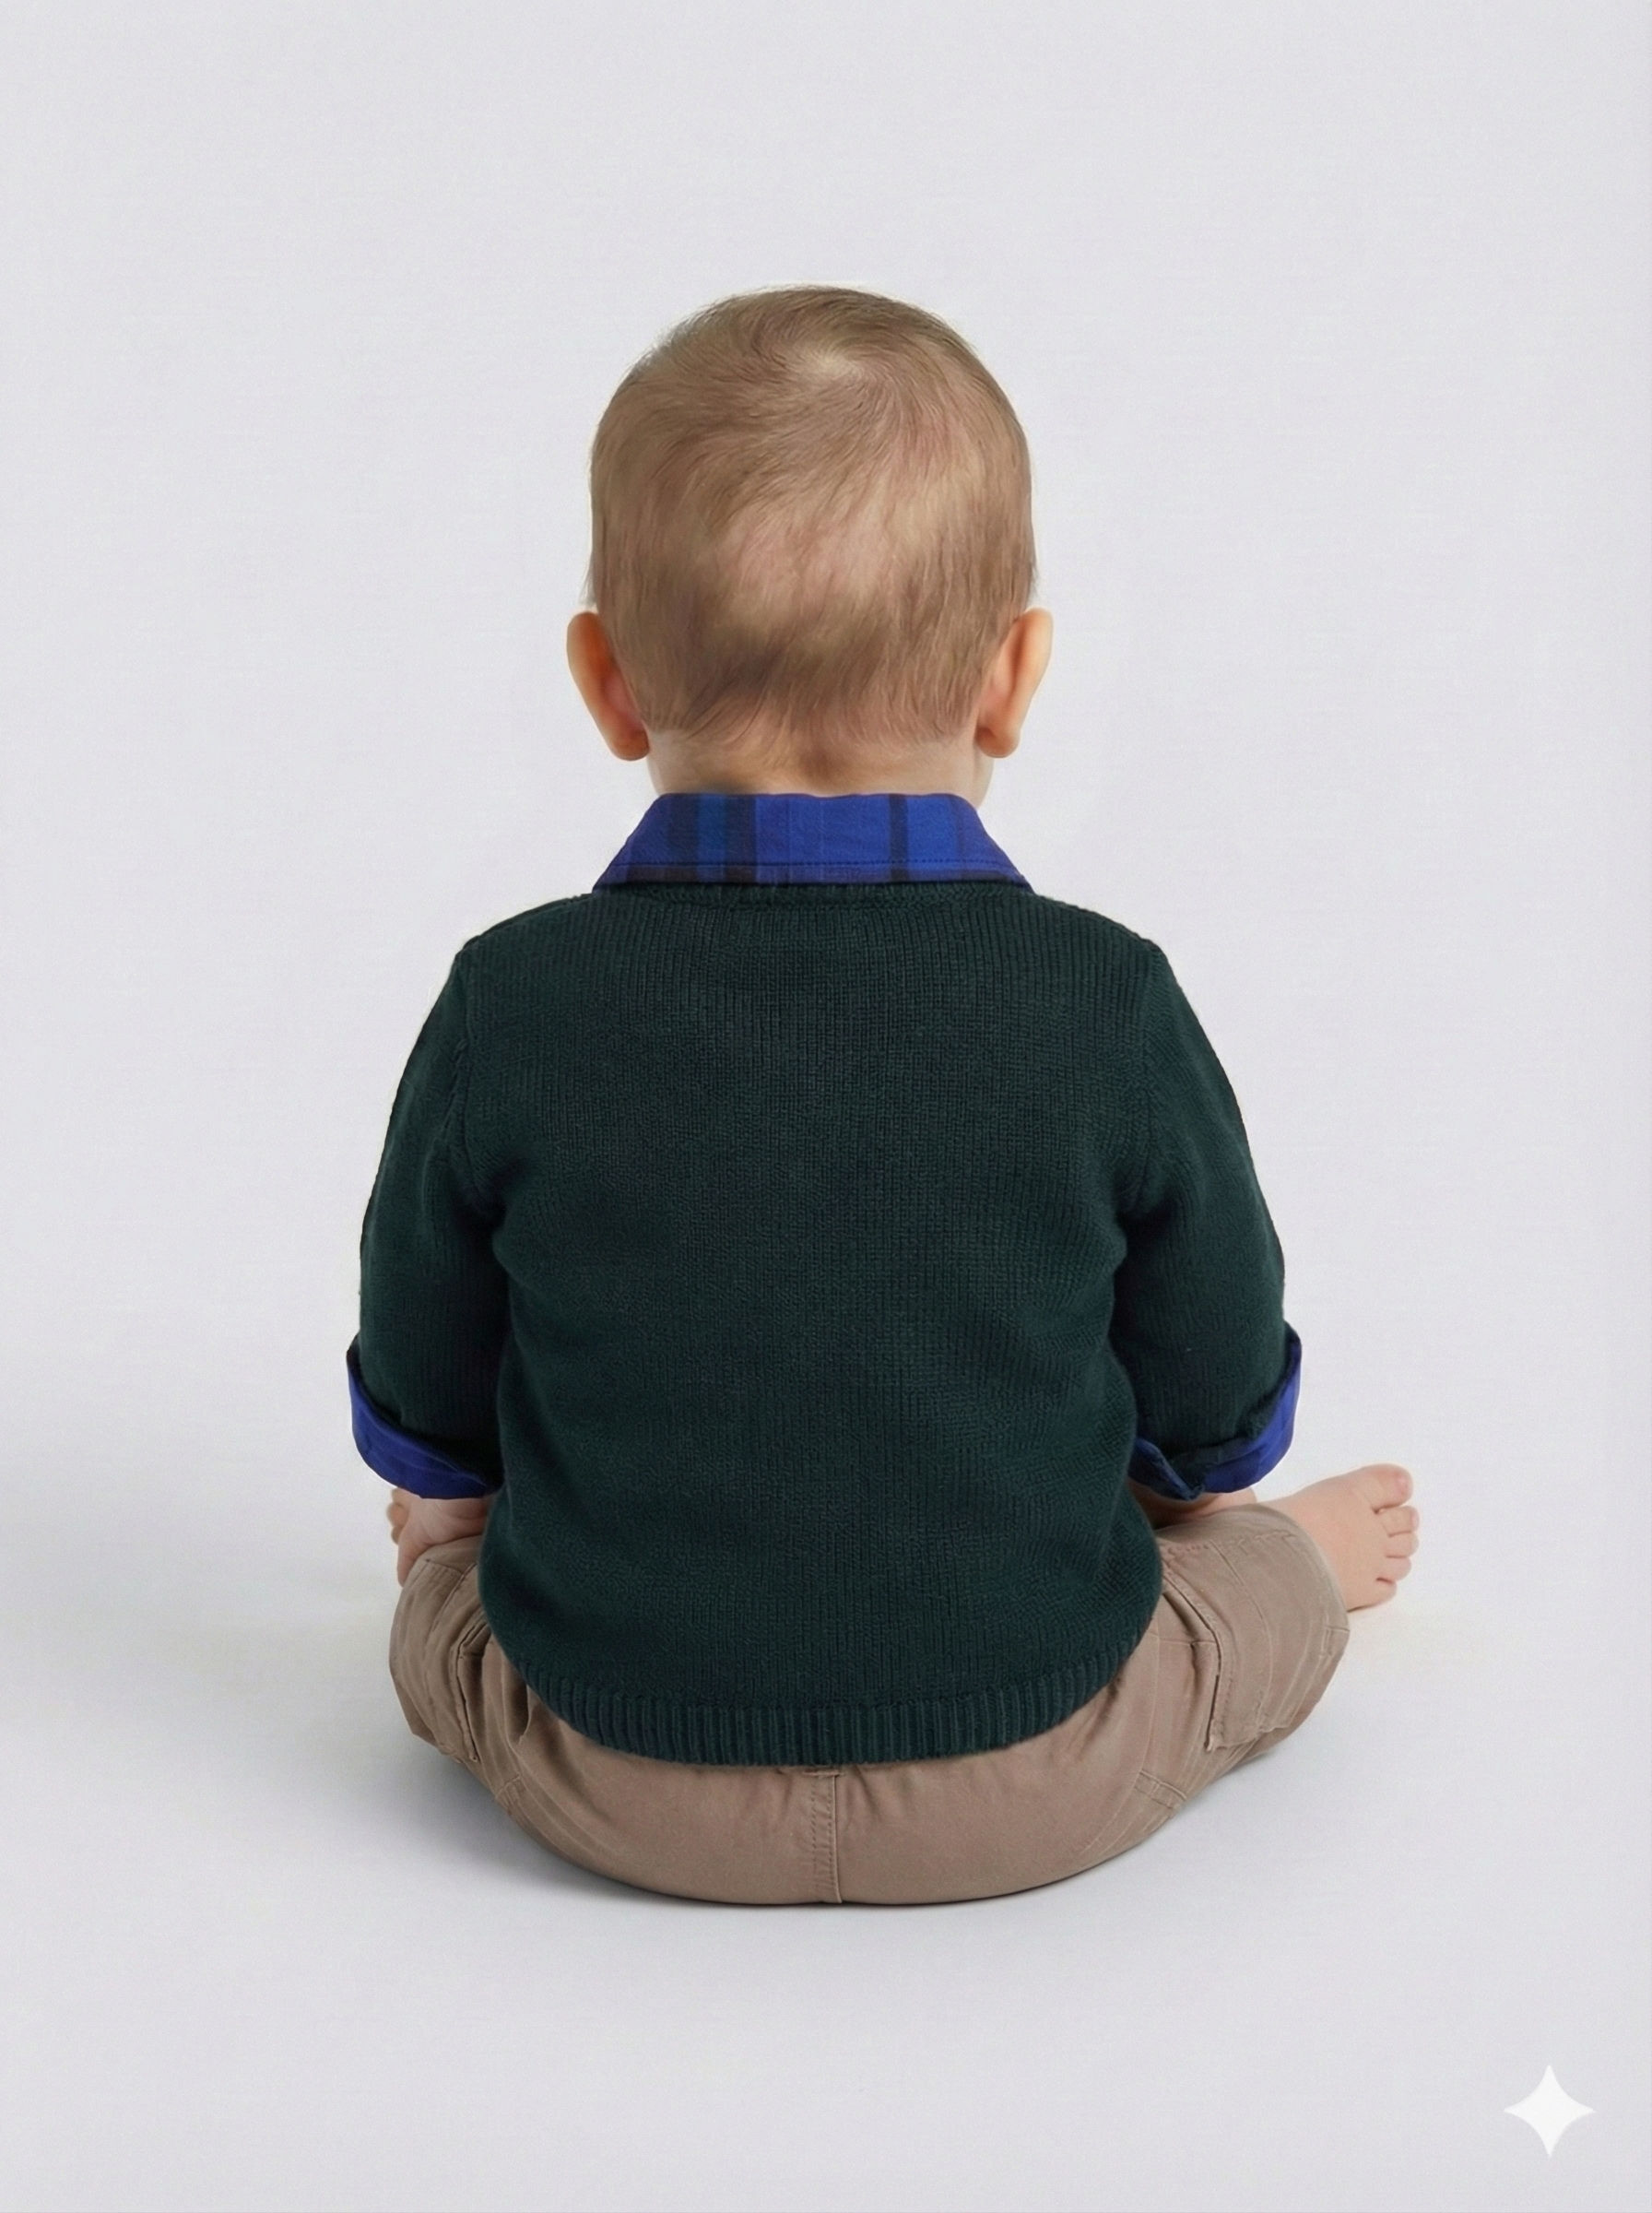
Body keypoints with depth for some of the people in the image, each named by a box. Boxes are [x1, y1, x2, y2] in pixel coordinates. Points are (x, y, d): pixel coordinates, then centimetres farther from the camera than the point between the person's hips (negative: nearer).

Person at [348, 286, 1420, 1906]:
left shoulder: (511, 1007, -15)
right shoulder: (1109, 1007, -15)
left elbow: (419, 1406, 0)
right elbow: (1223, 1402, 0)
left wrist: (452, 1496, 25)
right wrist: (1187, 1488, 24)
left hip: (617, 1787, 1)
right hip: (1036, 1791, 0)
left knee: (443, 1588, 31)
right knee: (1263, 1571, 27)